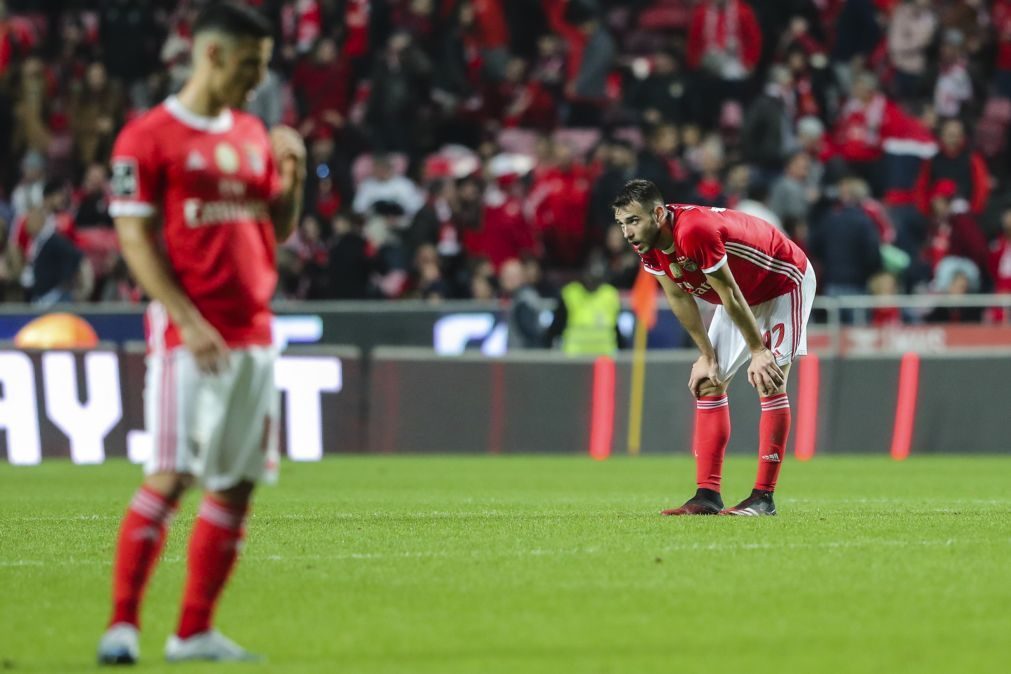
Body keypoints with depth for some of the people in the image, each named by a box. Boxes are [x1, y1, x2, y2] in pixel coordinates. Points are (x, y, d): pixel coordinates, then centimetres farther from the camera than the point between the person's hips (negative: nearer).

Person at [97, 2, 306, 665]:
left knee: (238, 484, 5)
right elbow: (136, 239, -10)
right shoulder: (149, 136, -5)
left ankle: (195, 632, 11)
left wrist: (292, 174, 2)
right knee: (172, 475, -14)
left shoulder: (253, 135, 15)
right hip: (191, 334, -7)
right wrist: (190, 322, -17)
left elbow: (278, 230, 21)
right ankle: (123, 624, -10)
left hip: (254, 331, 7)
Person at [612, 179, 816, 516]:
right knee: (708, 385, 2)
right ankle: (708, 495, 1)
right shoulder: (647, 246, -15)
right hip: (744, 295, 8)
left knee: (770, 384, -15)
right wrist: (707, 356, -3)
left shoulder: (694, 230, -39)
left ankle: (764, 498, -13)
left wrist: (758, 351, -22)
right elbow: (679, 299, -3)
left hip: (785, 283, -8)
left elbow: (729, 296, -31)